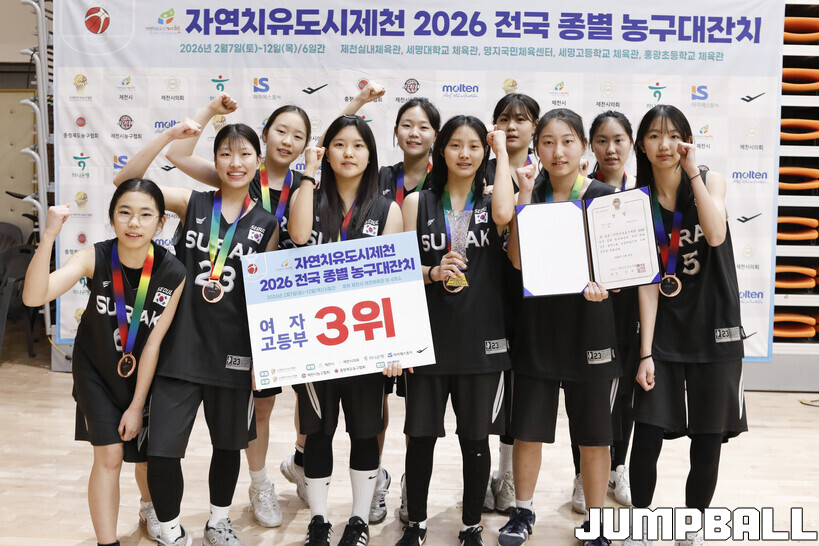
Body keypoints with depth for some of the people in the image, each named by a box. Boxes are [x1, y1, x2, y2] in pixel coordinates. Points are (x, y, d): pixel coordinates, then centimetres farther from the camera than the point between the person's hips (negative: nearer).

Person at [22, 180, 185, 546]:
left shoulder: (173, 273, -24)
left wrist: (137, 405, -13)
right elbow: (33, 297, -38)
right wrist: (50, 234, -49)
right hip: (96, 369, -1)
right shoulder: (95, 258, -25)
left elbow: (154, 343, -18)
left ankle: (149, 509, 49)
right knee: (109, 455, -9)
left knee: (143, 453, 15)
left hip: (143, 374, 1)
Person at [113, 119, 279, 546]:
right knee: (162, 450, -2)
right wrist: (169, 135, -18)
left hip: (233, 352, 1)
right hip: (179, 348, -1)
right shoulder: (193, 203, 0)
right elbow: (125, 181, -10)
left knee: (228, 443, 18)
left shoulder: (266, 225, 1)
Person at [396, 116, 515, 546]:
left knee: (475, 438, 8)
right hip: (429, 334, 0)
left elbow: (505, 215, -20)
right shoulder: (418, 202, 6)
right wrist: (434, 272, -18)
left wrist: (503, 152, -8)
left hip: (481, 337, 0)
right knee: (421, 434, 7)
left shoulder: (490, 201, 5)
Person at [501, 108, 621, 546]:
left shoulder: (605, 197, -2)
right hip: (536, 329, 2)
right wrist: (525, 195, -14)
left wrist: (602, 286, -24)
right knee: (527, 431, 9)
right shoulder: (531, 195, 2)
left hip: (589, 327, -1)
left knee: (592, 436, 9)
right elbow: (517, 259, -10)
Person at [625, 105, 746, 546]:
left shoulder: (710, 180, 0)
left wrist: (692, 173, -17)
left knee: (708, 442, 6)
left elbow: (715, 235, -22)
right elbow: (647, 280, -4)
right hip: (662, 332, 1)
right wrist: (646, 352, -9)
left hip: (714, 330, 0)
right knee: (646, 438, -3)